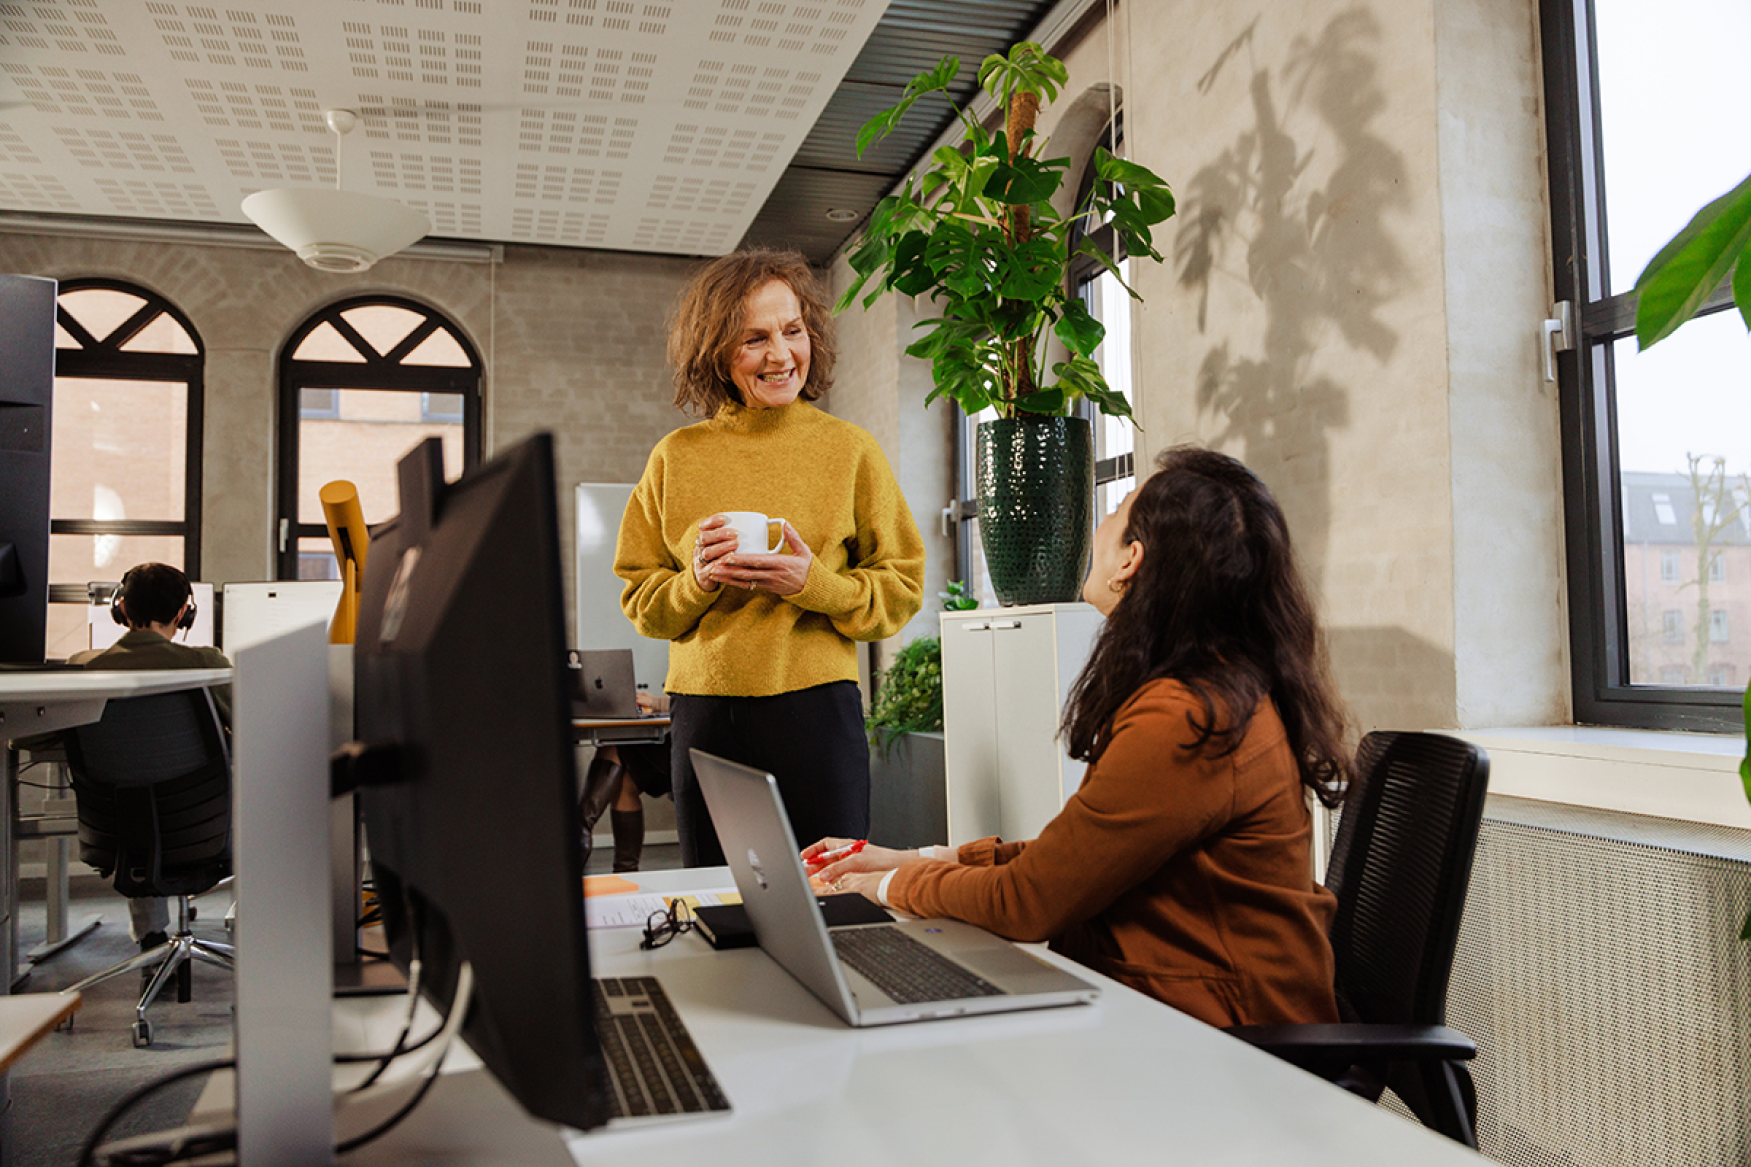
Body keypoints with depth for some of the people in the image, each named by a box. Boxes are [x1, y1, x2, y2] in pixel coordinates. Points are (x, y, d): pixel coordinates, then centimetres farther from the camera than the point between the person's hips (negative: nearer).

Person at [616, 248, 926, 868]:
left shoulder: (849, 449, 3)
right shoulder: (676, 457, 6)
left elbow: (901, 590, 2)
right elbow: (640, 599, 10)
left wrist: (815, 583, -14)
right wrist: (698, 580, -9)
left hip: (816, 705, -1)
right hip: (703, 711, 2)